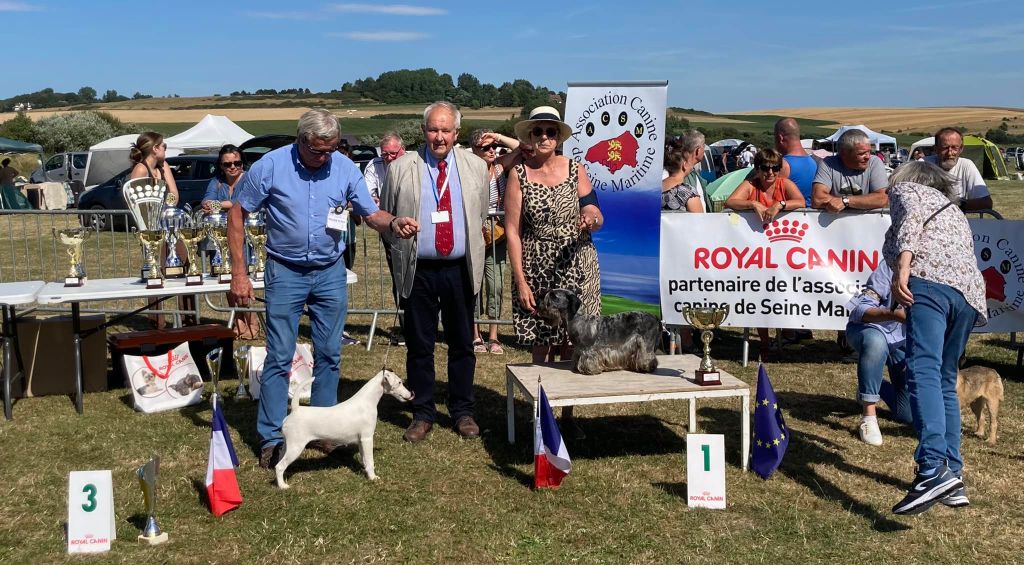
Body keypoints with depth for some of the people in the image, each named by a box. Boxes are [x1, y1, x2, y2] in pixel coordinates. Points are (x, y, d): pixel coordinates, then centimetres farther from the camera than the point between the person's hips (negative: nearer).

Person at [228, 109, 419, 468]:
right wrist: (238, 272, -9)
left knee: (329, 356, 9)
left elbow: (371, 214, 0)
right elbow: (238, 213, -5)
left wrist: (394, 224, -25)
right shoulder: (270, 166, -12)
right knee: (279, 357, 0)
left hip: (330, 272, 3)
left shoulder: (345, 168, -5)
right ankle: (271, 438, 11)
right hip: (286, 273, -3)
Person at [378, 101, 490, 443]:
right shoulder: (401, 168, 1)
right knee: (419, 345, 5)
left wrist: (475, 251, 9)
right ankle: (423, 414, 18)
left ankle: (462, 411, 23)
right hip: (419, 271, -1)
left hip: (460, 269, 1)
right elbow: (384, 217, 9)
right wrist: (400, 247, 4)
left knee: (462, 343, 9)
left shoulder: (475, 167, 6)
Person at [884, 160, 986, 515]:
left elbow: (911, 218, -4)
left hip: (931, 279, -7)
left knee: (923, 371, -22)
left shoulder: (905, 188, 20)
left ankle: (935, 469, -41)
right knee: (946, 383, 14)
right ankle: (953, 479, 8)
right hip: (969, 291, 7)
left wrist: (902, 267, -17)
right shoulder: (953, 209, 40)